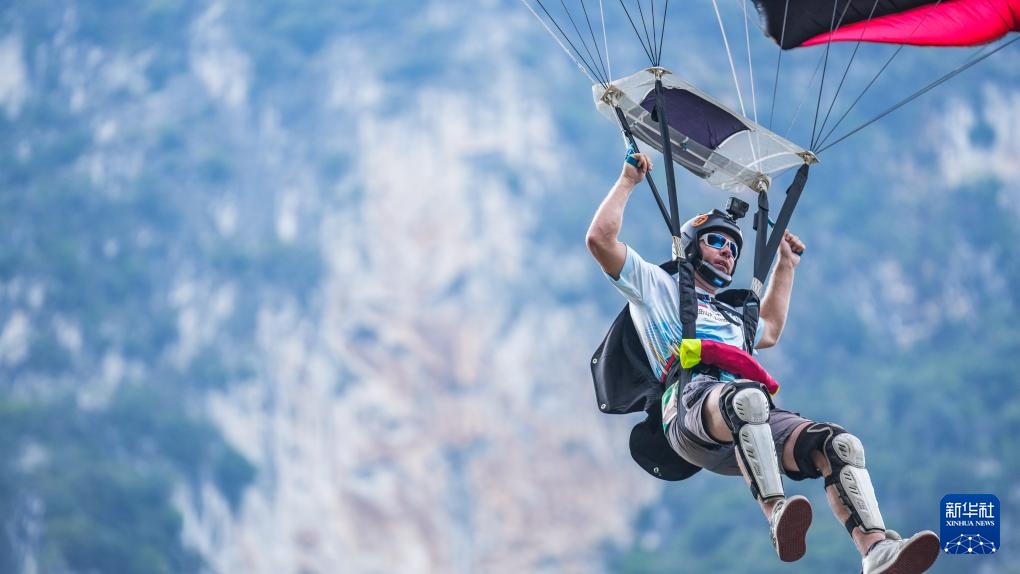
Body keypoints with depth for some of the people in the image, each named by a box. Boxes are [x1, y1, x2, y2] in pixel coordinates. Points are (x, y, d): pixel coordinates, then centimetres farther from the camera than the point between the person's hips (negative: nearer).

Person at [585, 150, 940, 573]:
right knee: (747, 397, -44)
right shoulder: (658, 287, 25)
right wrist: (629, 181, 21)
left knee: (840, 444, -20)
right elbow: (600, 238, 14)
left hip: (754, 427, 7)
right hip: (693, 406, -7)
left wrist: (785, 266, 62)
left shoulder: (730, 316, 43)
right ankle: (777, 516, -59)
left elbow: (769, 331, 64)